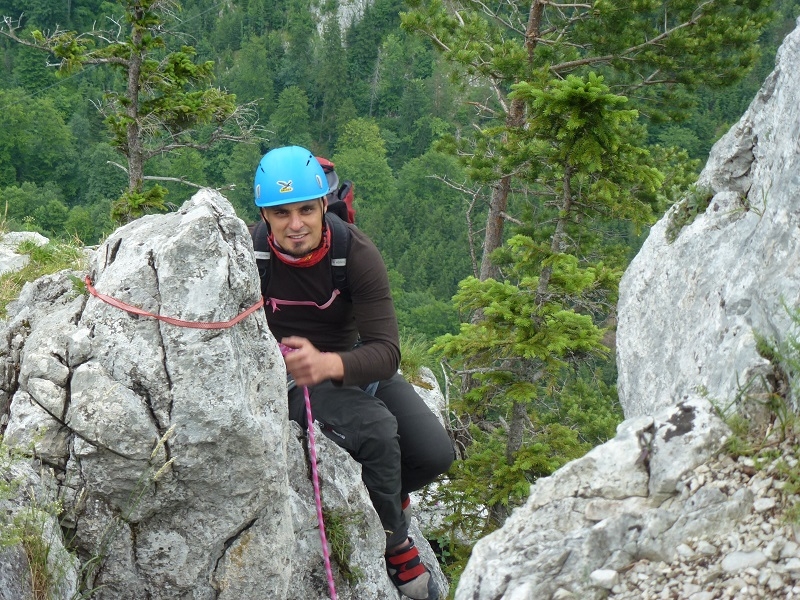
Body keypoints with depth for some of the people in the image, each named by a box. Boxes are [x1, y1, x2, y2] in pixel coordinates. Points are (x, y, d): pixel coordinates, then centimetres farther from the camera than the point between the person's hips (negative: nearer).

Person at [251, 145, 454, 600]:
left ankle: (389, 493, 27)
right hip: (291, 375, -3)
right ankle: (397, 545, -6)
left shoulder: (357, 253, -19)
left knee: (435, 455, -10)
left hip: (357, 365, 3)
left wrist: (329, 364, -44)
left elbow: (387, 351, -24)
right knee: (377, 429, -31)